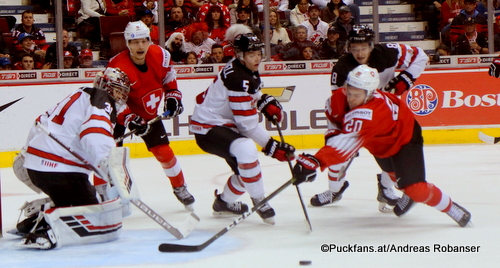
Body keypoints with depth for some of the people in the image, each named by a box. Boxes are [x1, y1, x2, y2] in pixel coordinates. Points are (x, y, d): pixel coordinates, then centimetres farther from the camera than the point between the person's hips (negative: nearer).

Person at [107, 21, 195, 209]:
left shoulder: (159, 55, -16)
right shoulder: (118, 67, -32)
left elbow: (168, 76, 7)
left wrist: (172, 95, -2)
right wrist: (129, 119, -40)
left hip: (148, 112, 4)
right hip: (119, 112, -4)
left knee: (164, 151, 5)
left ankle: (180, 188, 26)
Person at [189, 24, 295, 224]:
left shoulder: (248, 69, 1)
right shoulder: (237, 78, -28)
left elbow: (251, 93, 24)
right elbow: (248, 124, -26)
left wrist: (267, 102, 4)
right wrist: (272, 147, -23)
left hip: (223, 124, 11)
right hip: (207, 128, -11)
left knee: (245, 169, 19)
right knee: (246, 150, -35)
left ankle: (224, 202, 45)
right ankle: (259, 201, -23)